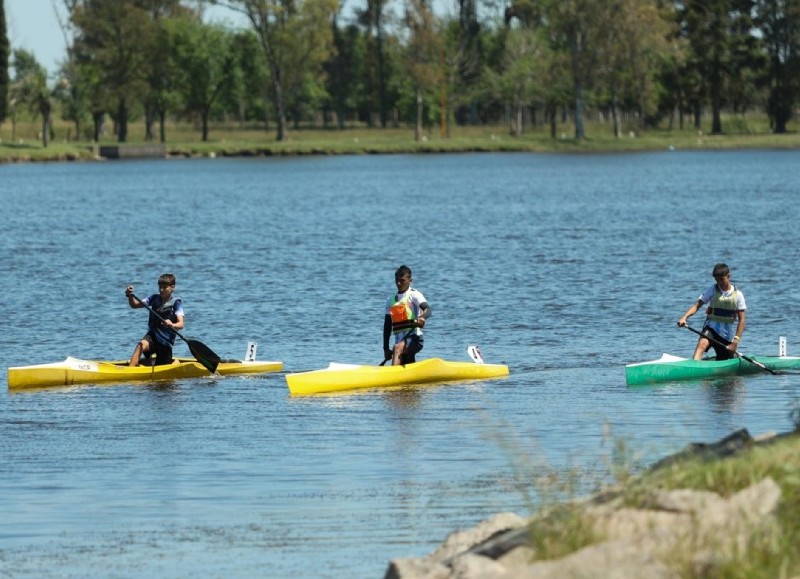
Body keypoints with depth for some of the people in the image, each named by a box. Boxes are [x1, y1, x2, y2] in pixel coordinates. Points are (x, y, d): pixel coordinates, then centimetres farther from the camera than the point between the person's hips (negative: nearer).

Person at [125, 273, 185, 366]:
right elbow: (134, 304, 1)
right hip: (152, 336, 2)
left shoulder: (176, 303, -9)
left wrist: (172, 325, -44)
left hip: (166, 341, -2)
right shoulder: (155, 298, 2)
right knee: (141, 345, -32)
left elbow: (180, 324, -21)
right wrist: (130, 296, -21)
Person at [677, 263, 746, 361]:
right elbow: (697, 305, -8)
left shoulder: (737, 294, 1)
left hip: (728, 332, 2)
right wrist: (684, 317, -26)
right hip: (712, 327, -2)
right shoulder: (712, 290, 0)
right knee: (702, 344, -33)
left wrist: (736, 341, -8)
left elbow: (741, 319, 0)